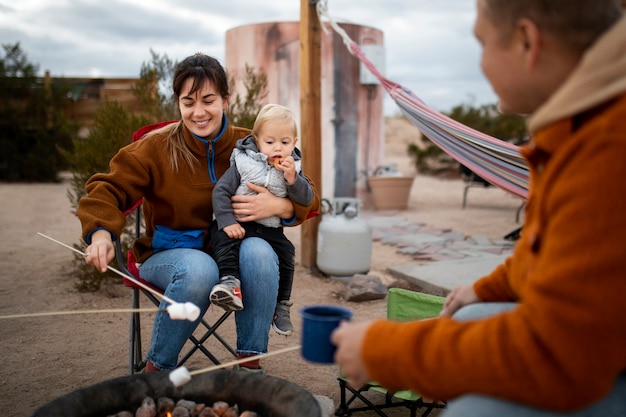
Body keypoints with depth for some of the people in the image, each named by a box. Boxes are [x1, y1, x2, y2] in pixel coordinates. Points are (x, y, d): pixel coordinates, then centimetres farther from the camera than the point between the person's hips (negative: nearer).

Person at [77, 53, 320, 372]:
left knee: (259, 251, -32)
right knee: (199, 269, -36)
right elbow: (109, 189, -8)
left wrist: (278, 206, -23)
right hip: (169, 254, -1)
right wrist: (101, 233, -29)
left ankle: (250, 359, -17)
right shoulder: (157, 147, -5)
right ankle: (157, 368, -13)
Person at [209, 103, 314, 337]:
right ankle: (229, 281, -40)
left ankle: (281, 304, 5)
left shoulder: (293, 169, 6)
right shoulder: (243, 163, -4)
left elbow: (306, 200, -2)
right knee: (223, 239, -31)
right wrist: (227, 222, -21)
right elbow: (221, 191, -8)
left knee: (286, 253, -14)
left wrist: (293, 179, -19)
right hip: (237, 223, -2)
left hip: (270, 229, 3)